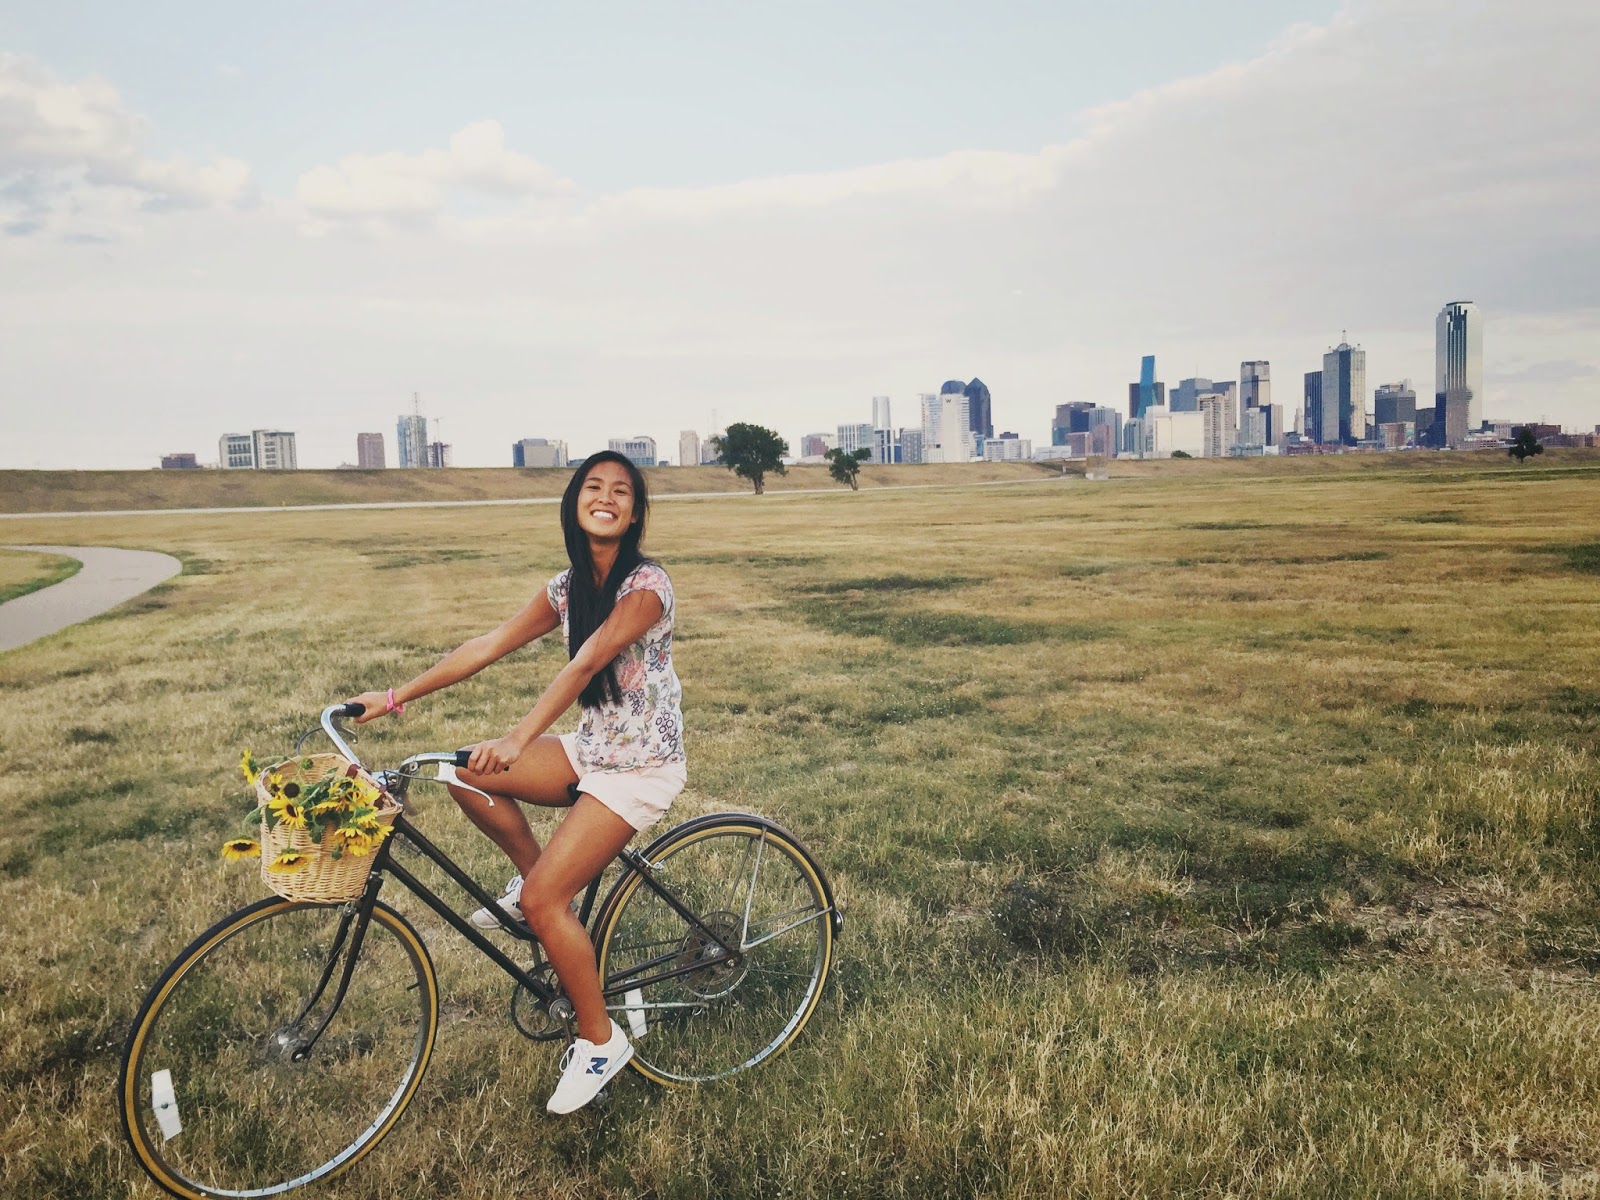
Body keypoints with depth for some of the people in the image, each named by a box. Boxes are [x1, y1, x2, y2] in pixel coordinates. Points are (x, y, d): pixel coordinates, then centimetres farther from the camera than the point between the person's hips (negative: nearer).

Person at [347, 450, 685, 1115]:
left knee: (543, 899, -15)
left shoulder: (646, 584, -19)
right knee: (467, 774, -12)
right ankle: (532, 875, 11)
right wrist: (394, 697, 1)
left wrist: (519, 739, -44)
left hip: (643, 766, -7)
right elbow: (486, 646, 4)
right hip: (592, 746, 7)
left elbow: (585, 662, -33)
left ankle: (600, 1041, 6)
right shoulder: (567, 587, 3)